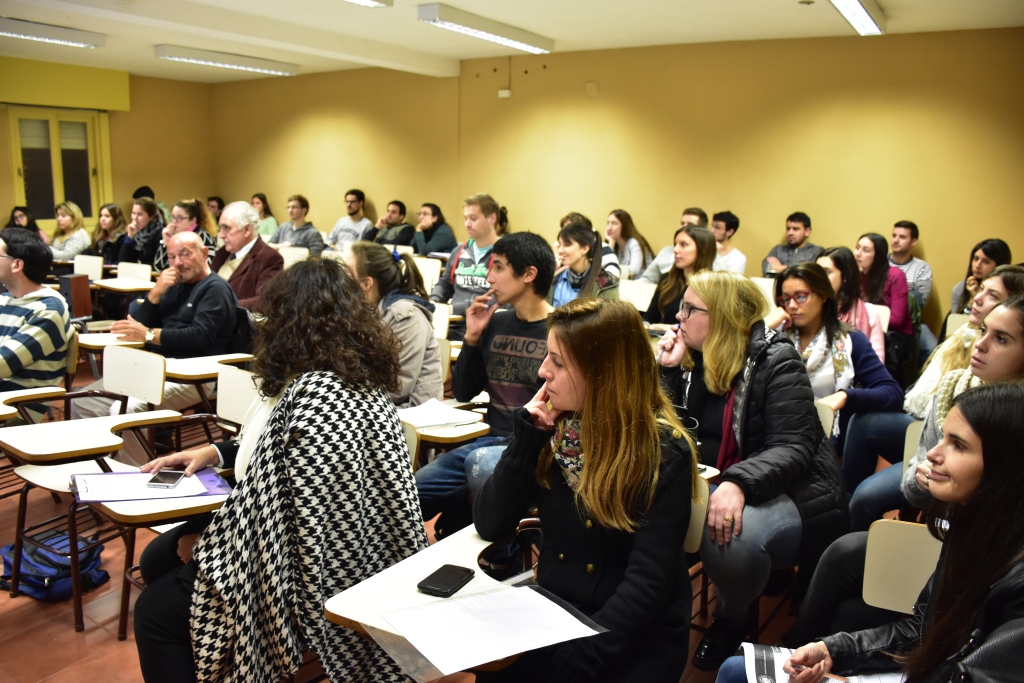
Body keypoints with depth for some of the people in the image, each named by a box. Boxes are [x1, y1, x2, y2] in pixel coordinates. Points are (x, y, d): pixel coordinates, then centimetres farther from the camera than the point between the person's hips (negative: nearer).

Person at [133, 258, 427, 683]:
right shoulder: (354, 378, 3)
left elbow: (271, 514, -26)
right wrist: (215, 452, 12)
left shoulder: (314, 394, -28)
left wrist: (203, 545, -11)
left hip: (309, 574, -10)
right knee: (156, 560, 21)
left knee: (155, 611, 2)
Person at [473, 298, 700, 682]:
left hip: (634, 637, -3)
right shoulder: (554, 430, -3)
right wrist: (527, 436, -13)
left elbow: (647, 583, -17)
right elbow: (489, 526, -4)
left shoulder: (663, 453, -15)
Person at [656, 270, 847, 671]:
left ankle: (733, 618, 2)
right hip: (716, 486, 6)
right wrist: (670, 371, -6)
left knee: (729, 536, -37)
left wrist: (739, 483, -39)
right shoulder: (695, 360, 8)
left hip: (788, 495, -6)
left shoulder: (776, 361, -12)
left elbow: (793, 448, -22)